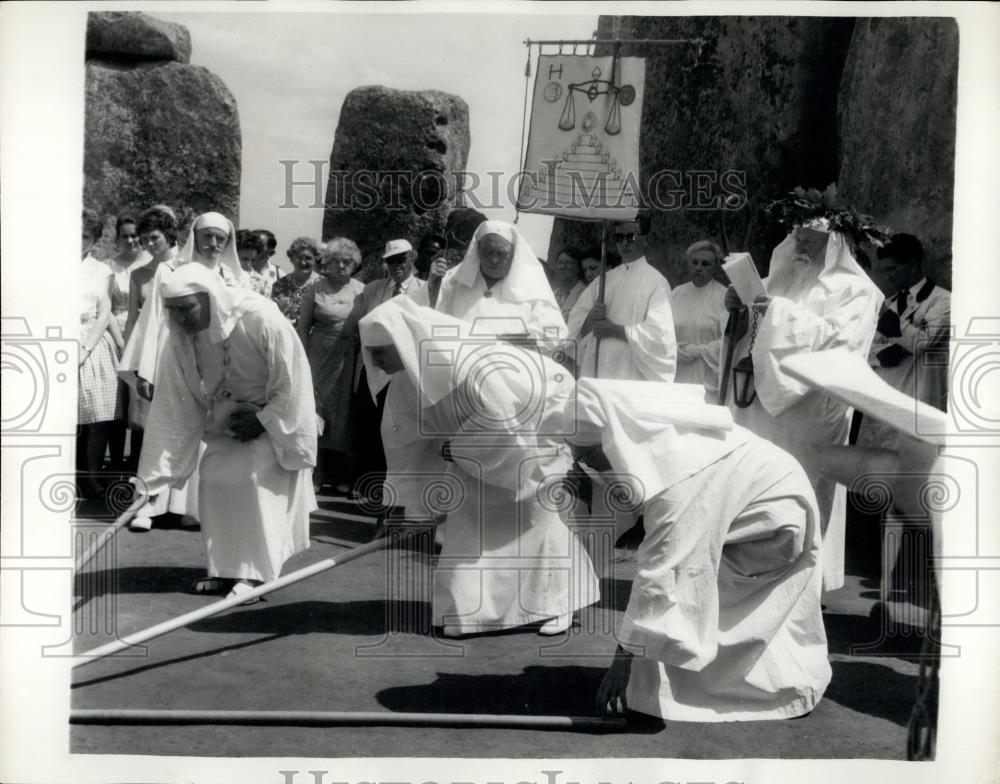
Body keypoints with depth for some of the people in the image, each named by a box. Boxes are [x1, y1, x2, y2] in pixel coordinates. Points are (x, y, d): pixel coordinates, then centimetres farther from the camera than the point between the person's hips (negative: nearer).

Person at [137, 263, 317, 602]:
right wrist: (153, 474, -16)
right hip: (226, 419, 5)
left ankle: (254, 573, -6)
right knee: (214, 478, -2)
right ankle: (225, 569, 11)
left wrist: (263, 419, -20)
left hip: (275, 415, -5)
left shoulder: (261, 318, -31)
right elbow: (171, 406, -14)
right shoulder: (179, 339, -15)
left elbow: (292, 377, -23)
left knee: (257, 478, -16)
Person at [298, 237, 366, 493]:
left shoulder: (361, 290, 4)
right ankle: (316, 474, 13)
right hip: (321, 357, -1)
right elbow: (303, 327, 0)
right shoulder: (315, 290, 0)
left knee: (345, 413, 6)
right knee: (318, 408, 2)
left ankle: (343, 475, 17)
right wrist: (304, 361, -5)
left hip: (350, 362, 1)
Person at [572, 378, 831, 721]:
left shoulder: (677, 476, -35)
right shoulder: (647, 441, -10)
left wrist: (626, 655, -30)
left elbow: (662, 573, -34)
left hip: (776, 516, -9)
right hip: (766, 495, 9)